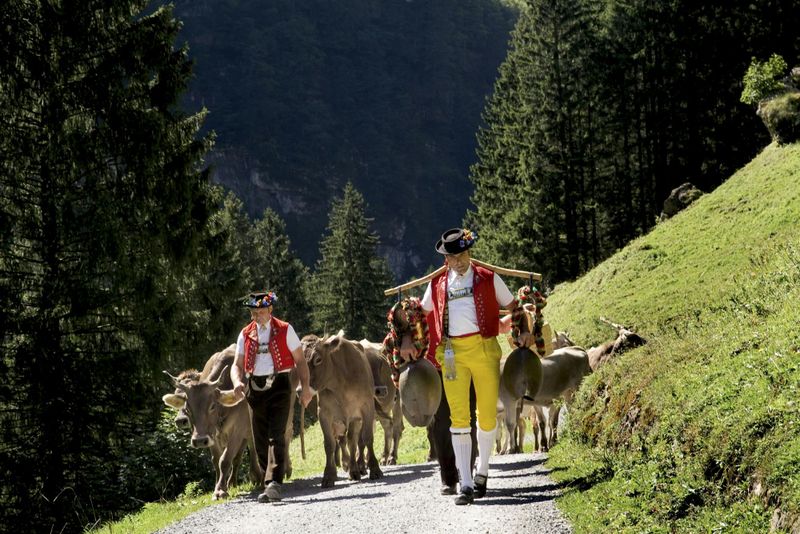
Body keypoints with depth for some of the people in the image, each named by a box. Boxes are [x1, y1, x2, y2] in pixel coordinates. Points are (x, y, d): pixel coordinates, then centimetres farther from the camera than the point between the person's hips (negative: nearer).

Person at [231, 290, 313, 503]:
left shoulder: (285, 330, 3)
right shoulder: (245, 334, 11)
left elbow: (300, 360, 4)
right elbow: (237, 364, 11)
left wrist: (305, 386, -8)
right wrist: (237, 382, -11)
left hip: (279, 386, -4)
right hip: (255, 389, 4)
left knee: (276, 436, -15)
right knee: (260, 441, 6)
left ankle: (274, 484, -24)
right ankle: (271, 485, 15)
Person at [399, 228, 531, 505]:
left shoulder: (488, 279, 10)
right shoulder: (437, 284, 15)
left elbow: (513, 307, 16)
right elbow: (420, 313, 26)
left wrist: (524, 331, 0)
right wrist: (408, 340, 13)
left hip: (484, 348, -1)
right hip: (452, 353, 1)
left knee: (487, 414, 4)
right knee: (458, 417, -7)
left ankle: (482, 470, 27)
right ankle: (466, 484, -7)